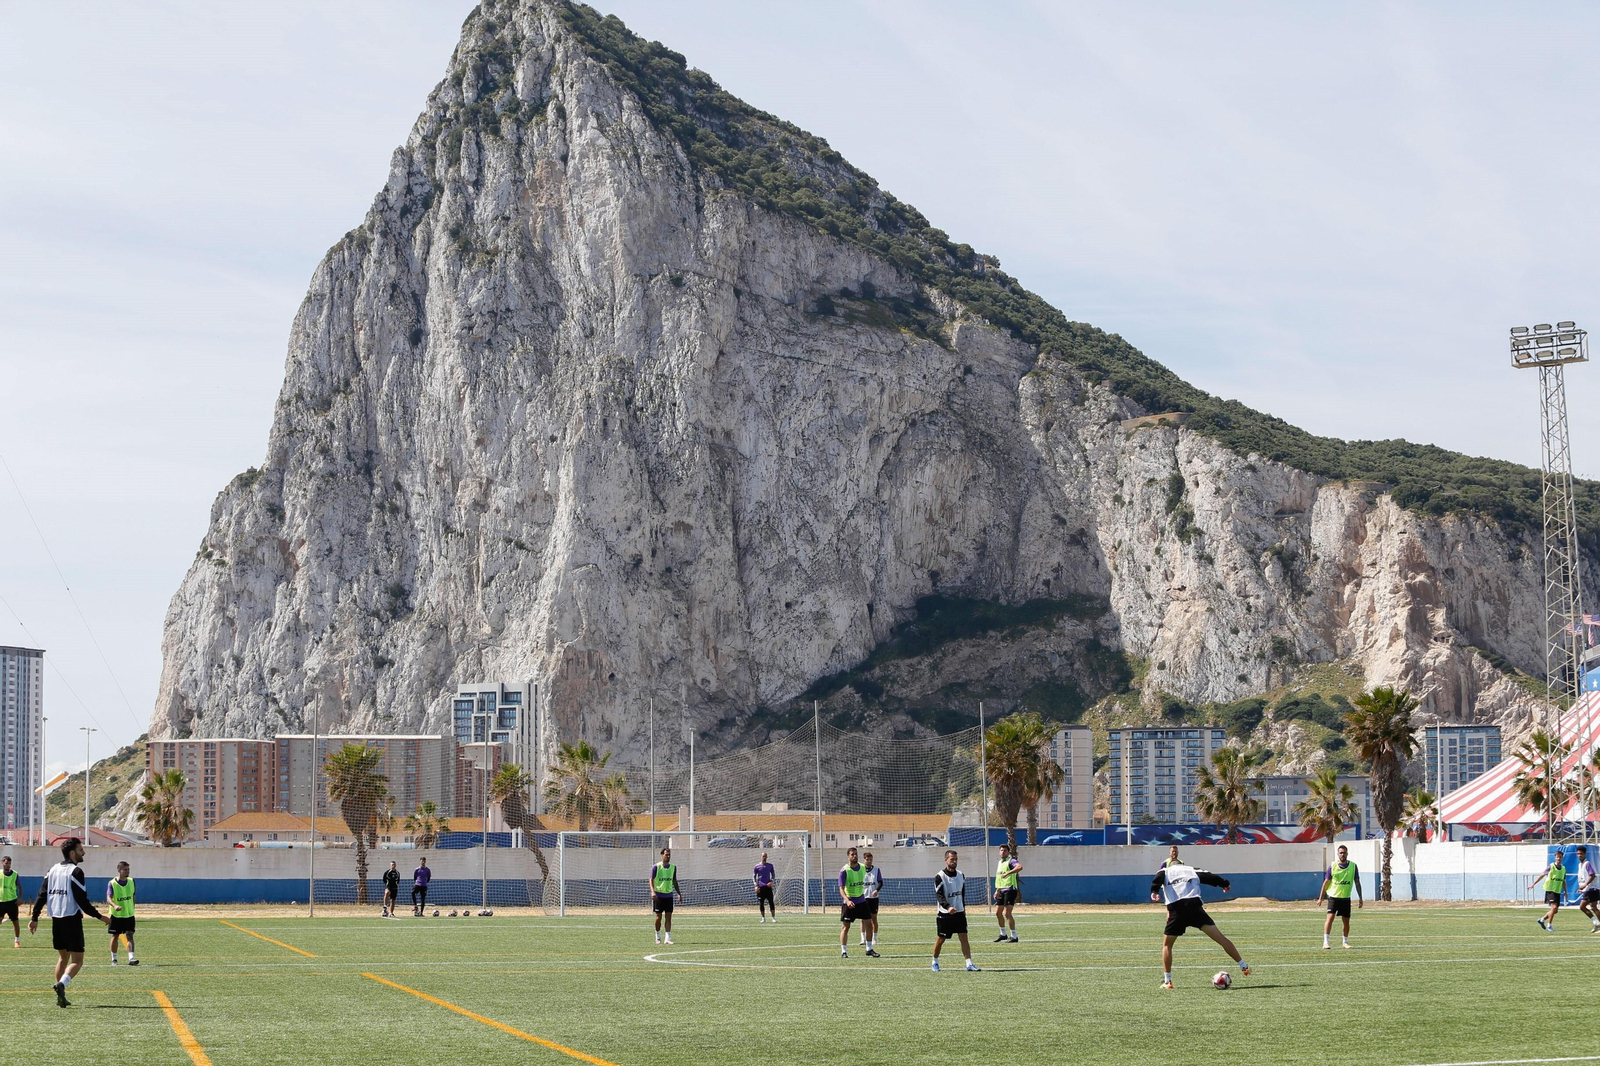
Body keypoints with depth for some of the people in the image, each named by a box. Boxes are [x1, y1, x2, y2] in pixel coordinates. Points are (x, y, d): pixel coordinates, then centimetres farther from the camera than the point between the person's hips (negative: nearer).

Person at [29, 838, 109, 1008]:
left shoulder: (53, 870, 11)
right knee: (77, 960, -4)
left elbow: (42, 895, 9)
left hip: (56, 920, 7)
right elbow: (82, 900, -16)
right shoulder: (75, 871, -11)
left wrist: (34, 918, 14)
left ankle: (60, 996, 15)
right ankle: (61, 984, -29)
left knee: (62, 957, 19)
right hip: (72, 920, -7)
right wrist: (100, 917, -9)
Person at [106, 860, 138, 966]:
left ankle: (131, 958, -18)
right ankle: (114, 959, 21)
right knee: (115, 936, 8)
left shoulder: (131, 881, 3)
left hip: (129, 914, 2)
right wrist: (115, 906, -42)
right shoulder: (112, 883, -11)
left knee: (129, 935, -10)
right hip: (116, 914, -2)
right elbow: (109, 898, -23)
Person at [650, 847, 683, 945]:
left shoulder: (673, 867, 8)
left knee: (668, 917, -3)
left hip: (669, 895, 3)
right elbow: (651, 880, -6)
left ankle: (668, 938, -4)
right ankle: (658, 937, 16)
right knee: (659, 917, 1)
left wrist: (679, 893, 12)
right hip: (658, 895, -3)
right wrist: (652, 891, -21)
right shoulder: (656, 867, -5)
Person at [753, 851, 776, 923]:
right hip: (760, 887, 0)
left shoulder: (770, 865, 9)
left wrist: (771, 881, -5)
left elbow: (773, 874, 13)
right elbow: (754, 876, 6)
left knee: (771, 902, -5)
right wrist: (756, 885, -5)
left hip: (768, 886, 0)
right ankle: (763, 918, 9)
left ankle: (773, 918, -2)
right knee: (761, 903, 0)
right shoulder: (757, 866, 4)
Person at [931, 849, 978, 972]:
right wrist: (948, 907, -32)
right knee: (940, 939, 5)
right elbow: (939, 895, -19)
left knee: (964, 937, -4)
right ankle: (935, 962, 26)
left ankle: (969, 964, -9)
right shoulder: (940, 877, -11)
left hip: (959, 912, 4)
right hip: (944, 914, -4)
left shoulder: (961, 875, 8)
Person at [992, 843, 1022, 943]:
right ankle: (1003, 934, 27)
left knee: (1007, 913, -13)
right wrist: (997, 890, 27)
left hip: (1010, 890, -9)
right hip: (1002, 890, 9)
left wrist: (1007, 873, -37)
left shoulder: (1011, 861, -10)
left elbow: (1020, 867, -32)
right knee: (998, 913, 13)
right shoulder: (999, 863, 18)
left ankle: (1014, 937, -9)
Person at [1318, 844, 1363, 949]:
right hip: (1333, 896, -2)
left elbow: (1357, 882, 7)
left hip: (1345, 898, 2)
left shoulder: (1353, 866, 2)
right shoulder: (1333, 866, -2)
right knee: (1330, 918, -14)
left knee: (1346, 921, 6)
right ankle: (1325, 942, -14)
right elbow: (1326, 882, 3)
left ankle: (1345, 942, 24)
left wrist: (1360, 898, 5)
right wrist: (1320, 898, 2)